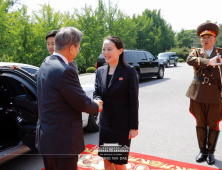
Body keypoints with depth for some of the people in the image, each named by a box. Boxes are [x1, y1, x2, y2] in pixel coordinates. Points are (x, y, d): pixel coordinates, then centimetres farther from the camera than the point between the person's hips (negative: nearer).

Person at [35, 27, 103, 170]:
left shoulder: (45, 66, 5)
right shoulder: (66, 71, -24)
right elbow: (83, 103, -18)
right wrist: (97, 106, 4)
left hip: (45, 137, 9)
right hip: (62, 141, -9)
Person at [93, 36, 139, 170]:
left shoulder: (129, 71, -13)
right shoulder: (100, 71, 3)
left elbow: (133, 101, -13)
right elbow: (96, 93, 7)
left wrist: (134, 127, -12)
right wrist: (98, 101, -17)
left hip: (122, 125, -5)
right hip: (105, 123, 5)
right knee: (106, 159, 18)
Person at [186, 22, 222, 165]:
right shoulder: (196, 52, 6)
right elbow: (189, 60, -17)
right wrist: (208, 61, -30)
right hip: (198, 94, 1)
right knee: (200, 124, 11)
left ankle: (210, 152, 26)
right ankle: (202, 151, 28)